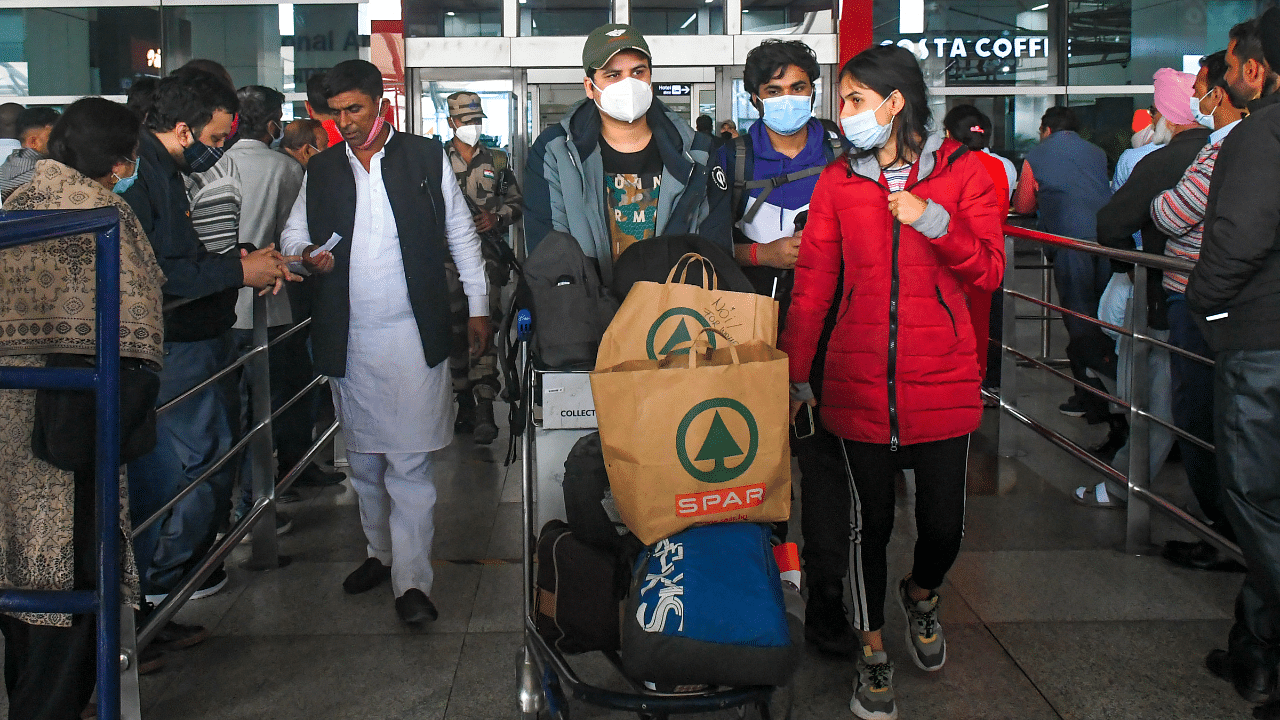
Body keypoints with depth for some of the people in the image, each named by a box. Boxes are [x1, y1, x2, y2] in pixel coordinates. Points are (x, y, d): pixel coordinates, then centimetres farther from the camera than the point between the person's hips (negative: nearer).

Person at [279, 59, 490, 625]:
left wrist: (478, 306, 5)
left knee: (411, 462, -8)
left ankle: (411, 580, -6)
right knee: (364, 460, 12)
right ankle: (381, 552, 28)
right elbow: (293, 231, 20)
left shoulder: (426, 157, 5)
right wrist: (306, 254, -4)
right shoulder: (322, 170, 12)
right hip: (348, 339, 4)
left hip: (413, 335, -4)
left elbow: (461, 234, 8)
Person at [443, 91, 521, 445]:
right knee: (456, 328, 5)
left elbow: (516, 200, 15)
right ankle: (465, 403, 16)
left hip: (487, 254, -1)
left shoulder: (497, 161, 12)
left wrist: (497, 217, -3)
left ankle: (485, 409, -14)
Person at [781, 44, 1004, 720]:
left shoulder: (962, 171, 1)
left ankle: (921, 594, 38)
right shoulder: (837, 181, 4)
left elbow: (989, 271, -3)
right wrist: (794, 379, 4)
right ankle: (872, 649, 27)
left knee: (943, 522, 3)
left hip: (941, 381, 0)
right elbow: (812, 286, 5)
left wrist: (933, 220, -18)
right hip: (859, 383, 1)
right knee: (871, 520, 7)